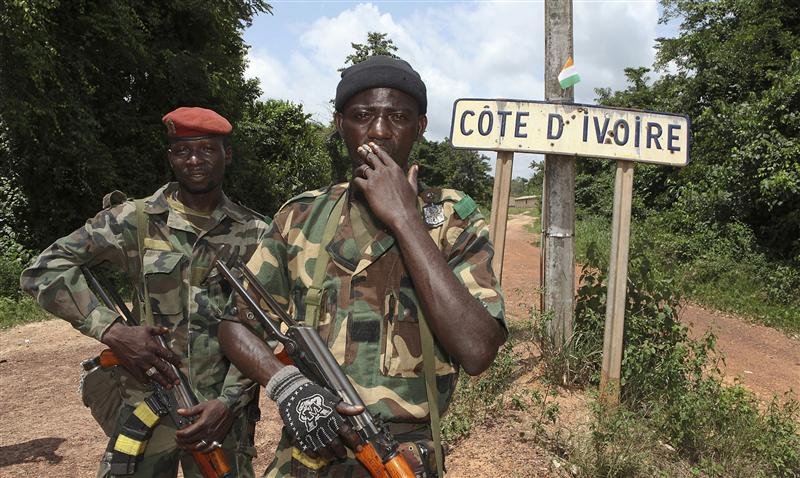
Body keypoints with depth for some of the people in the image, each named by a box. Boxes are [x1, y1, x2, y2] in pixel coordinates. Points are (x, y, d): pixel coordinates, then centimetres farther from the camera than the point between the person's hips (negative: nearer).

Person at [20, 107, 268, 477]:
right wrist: (112, 330, -14)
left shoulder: (255, 235, 0)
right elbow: (44, 270, -3)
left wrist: (228, 401, -13)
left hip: (224, 411, 1)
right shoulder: (135, 221, -1)